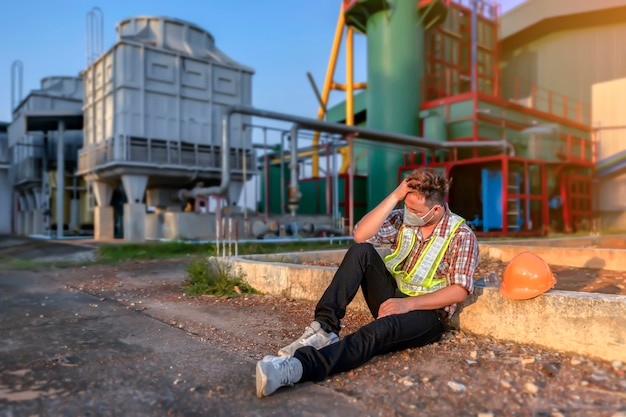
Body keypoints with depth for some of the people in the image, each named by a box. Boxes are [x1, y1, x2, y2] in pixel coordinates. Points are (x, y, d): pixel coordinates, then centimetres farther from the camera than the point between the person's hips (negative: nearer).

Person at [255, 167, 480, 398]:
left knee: (381, 329, -39)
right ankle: (325, 328, -28)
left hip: (425, 312, -4)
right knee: (361, 250, -21)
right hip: (392, 299, 5)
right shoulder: (402, 218, 3)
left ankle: (299, 366, -57)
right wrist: (395, 196, -18)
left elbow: (459, 290, -15)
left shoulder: (461, 235, -8)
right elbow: (361, 235, -13)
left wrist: (408, 303, -25)